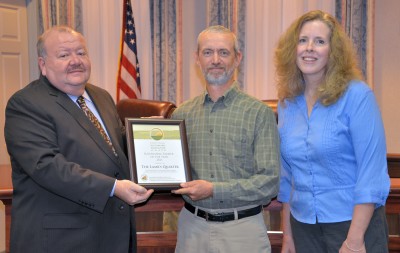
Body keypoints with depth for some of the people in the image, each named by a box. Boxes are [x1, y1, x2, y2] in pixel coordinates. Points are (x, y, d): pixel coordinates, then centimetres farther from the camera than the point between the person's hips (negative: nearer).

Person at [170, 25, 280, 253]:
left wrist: (213, 189, -18)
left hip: (242, 228, -2)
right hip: (193, 226, 3)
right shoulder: (182, 114, 4)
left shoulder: (260, 113, -7)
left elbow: (270, 182, -12)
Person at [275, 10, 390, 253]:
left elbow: (372, 171, -16)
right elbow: (287, 175, 9)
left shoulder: (356, 95, -13)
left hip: (354, 222, -5)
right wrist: (287, 233, 10)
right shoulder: (286, 103, 2)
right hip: (304, 225, 5)